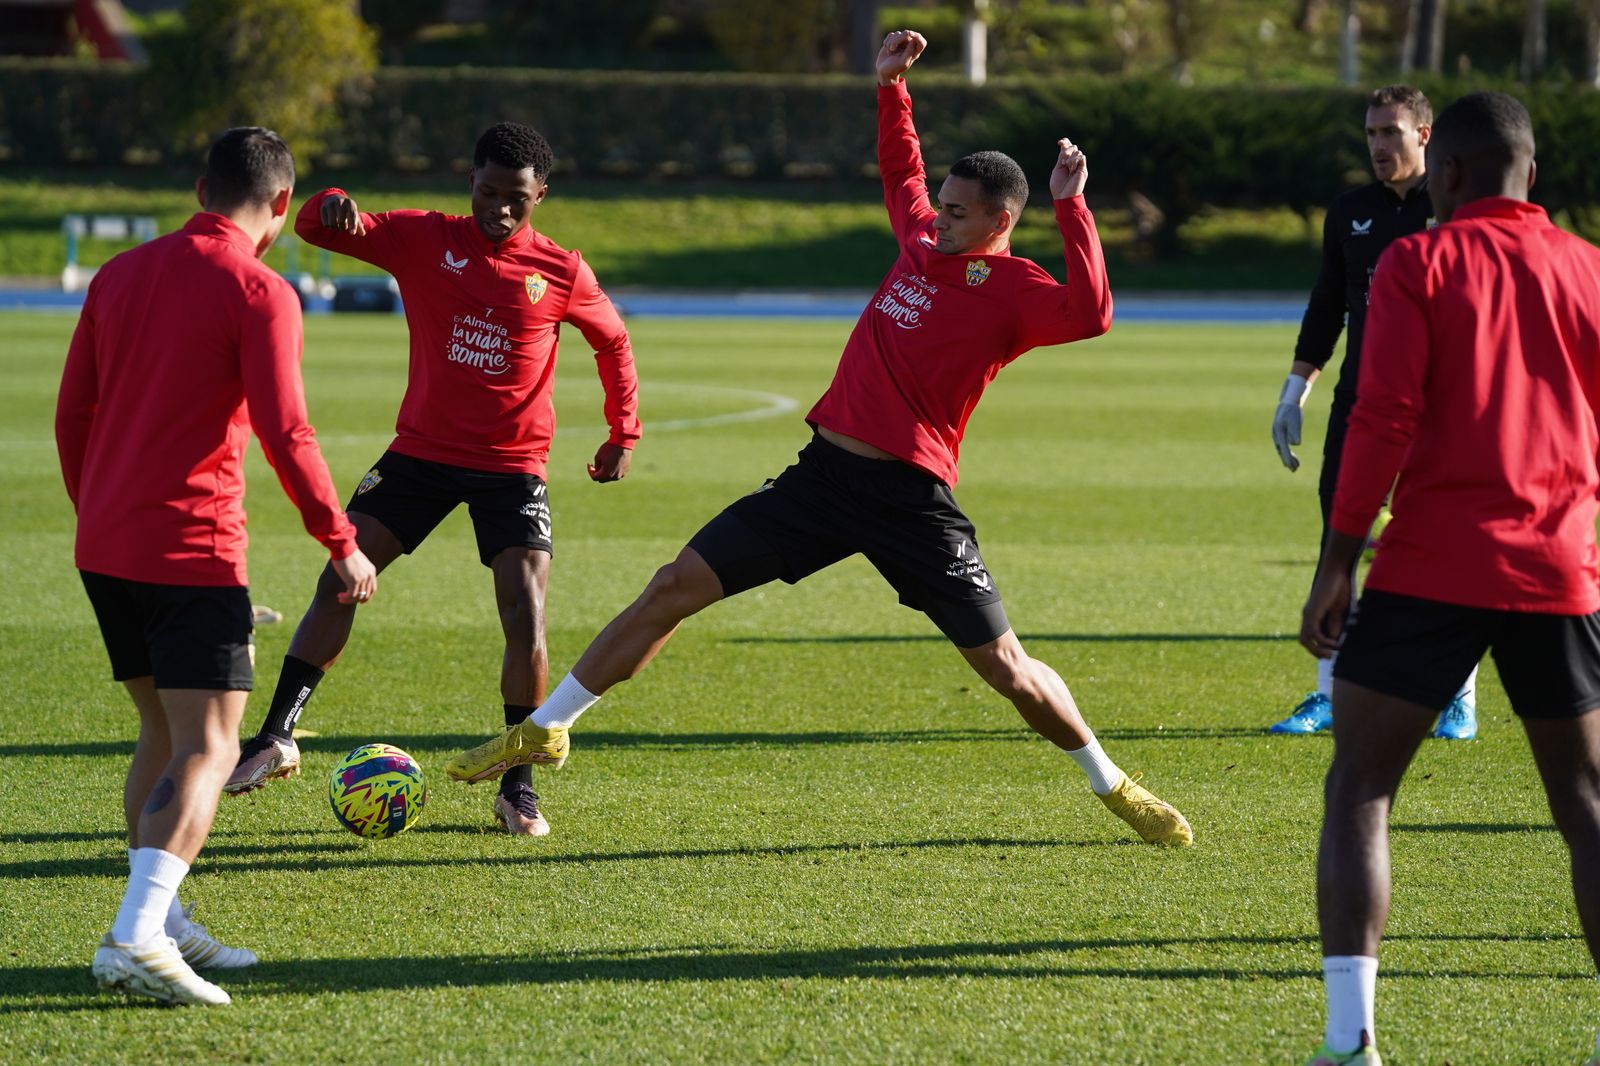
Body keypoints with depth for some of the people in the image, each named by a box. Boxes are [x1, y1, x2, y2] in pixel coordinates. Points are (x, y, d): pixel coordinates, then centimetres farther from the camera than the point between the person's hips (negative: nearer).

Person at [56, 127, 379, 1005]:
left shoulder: (120, 276, 12)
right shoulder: (259, 292, -9)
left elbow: (72, 415, 16)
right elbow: (284, 433, -14)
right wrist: (341, 543, -5)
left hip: (104, 549, 7)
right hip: (193, 552, -7)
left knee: (163, 733, 19)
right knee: (206, 750, -9)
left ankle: (160, 926, 19)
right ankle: (137, 938, -24)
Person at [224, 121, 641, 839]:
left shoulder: (561, 273, -2)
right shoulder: (423, 240, -2)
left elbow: (613, 342, 15)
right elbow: (315, 228, -8)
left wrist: (624, 433, 16)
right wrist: (331, 207, -31)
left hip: (512, 467, -1)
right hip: (421, 451, 1)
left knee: (526, 619, -11)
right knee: (341, 579, -8)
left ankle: (517, 789, 1)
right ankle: (278, 737, -1)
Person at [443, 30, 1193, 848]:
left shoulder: (1014, 291, -9)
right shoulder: (923, 242, 11)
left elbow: (1090, 315, -30)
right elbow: (901, 170, 34)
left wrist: (1071, 209, -29)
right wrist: (891, 87, 27)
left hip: (912, 496, -6)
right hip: (825, 472, 6)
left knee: (1003, 665, -4)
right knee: (675, 587, 1)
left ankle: (1113, 787, 19)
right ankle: (545, 729, 9)